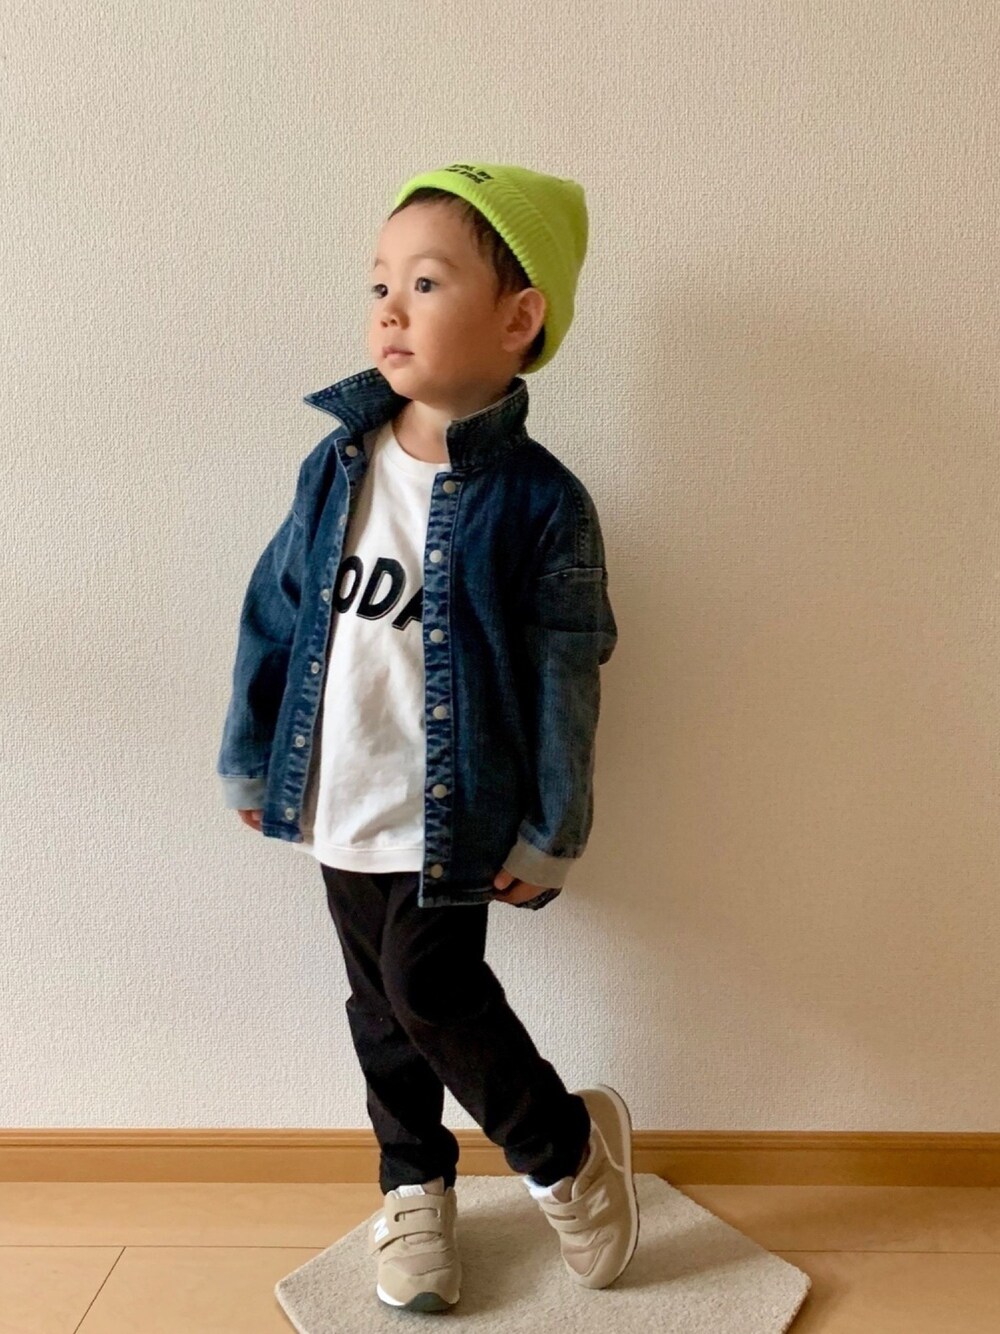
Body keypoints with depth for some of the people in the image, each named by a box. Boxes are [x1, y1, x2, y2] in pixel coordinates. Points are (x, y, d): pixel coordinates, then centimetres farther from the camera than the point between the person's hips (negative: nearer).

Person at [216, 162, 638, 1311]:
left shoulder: (539, 502, -14)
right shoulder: (337, 465, -1)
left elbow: (564, 683, -10)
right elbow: (275, 613, 6)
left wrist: (550, 839, -7)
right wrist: (249, 759, 11)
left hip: (451, 814, -5)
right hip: (337, 802, 5)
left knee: (430, 990, 1)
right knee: (379, 1002, 17)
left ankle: (568, 1147, 30)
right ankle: (414, 1184, 42)